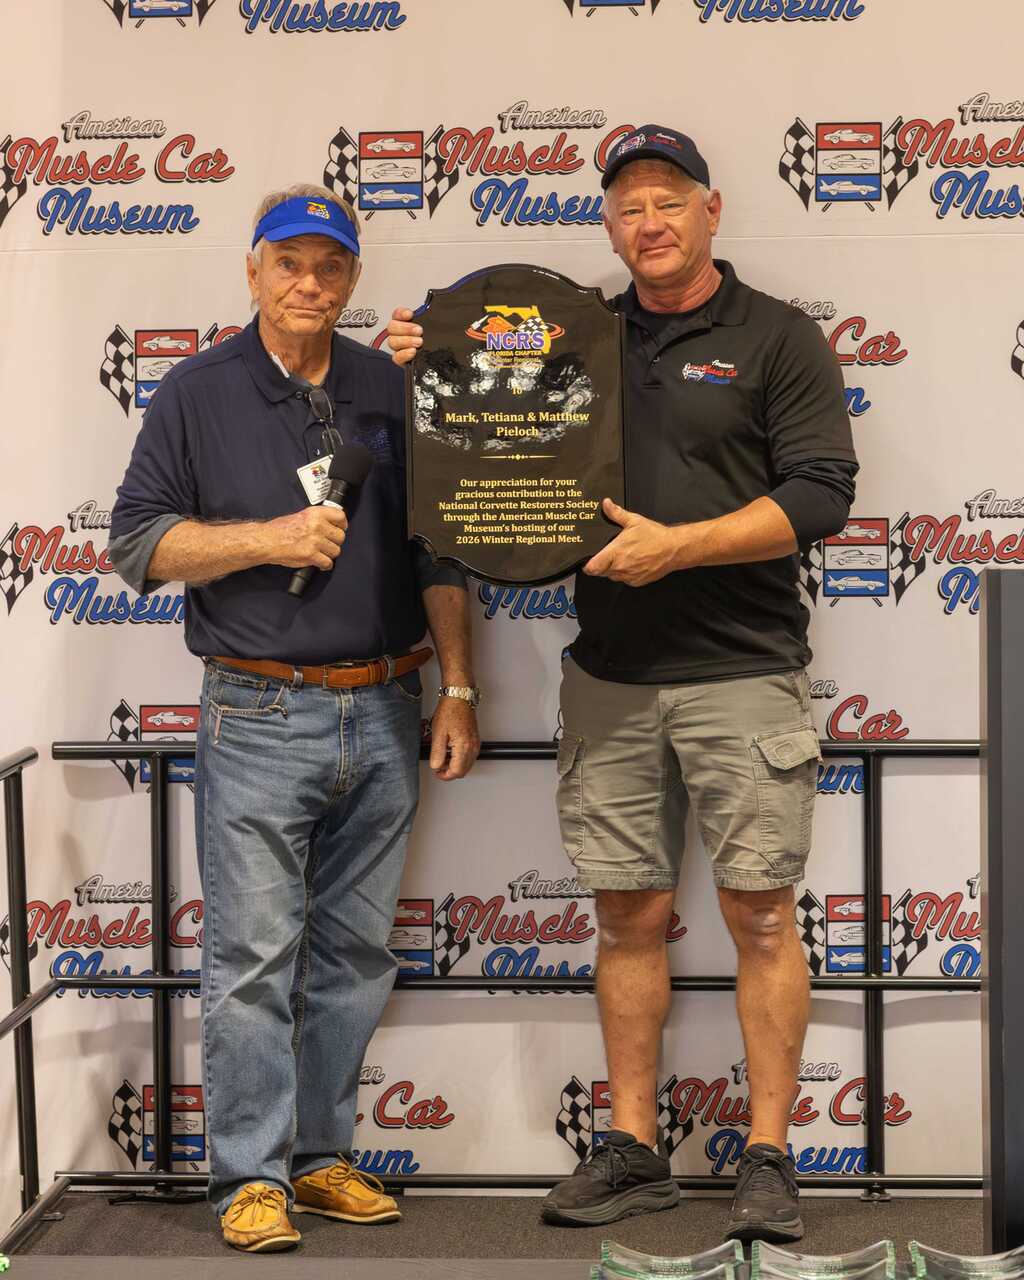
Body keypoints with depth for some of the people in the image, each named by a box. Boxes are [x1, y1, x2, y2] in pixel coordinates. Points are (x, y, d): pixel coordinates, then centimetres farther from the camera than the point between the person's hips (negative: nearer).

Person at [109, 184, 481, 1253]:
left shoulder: (391, 392, 13)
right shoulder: (198, 393, 4)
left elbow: (436, 552, 14)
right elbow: (137, 543, -1)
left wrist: (457, 690, 8)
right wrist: (268, 538, -14)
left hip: (382, 715, 4)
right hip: (259, 716, -3)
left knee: (353, 954, 9)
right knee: (253, 956, -4)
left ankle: (321, 1156, 21)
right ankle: (251, 1177, 7)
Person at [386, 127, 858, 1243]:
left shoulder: (775, 338, 2)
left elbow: (820, 493, -7)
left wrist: (678, 544, -16)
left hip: (741, 670, -4)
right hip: (608, 676, 4)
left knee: (760, 911, 0)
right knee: (627, 913, 8)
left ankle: (768, 1160, 10)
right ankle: (633, 1150, 19)